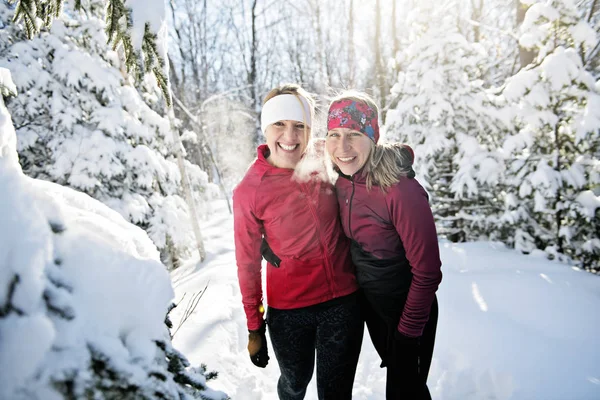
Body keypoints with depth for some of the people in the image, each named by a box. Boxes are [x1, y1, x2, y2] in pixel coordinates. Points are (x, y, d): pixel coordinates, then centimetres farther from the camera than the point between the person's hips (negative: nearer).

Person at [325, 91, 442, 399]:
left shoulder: (401, 191, -31)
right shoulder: (343, 183, -8)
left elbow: (427, 271, -23)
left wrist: (408, 331, -16)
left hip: (408, 308, -6)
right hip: (370, 304, 6)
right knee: (394, 373, 28)